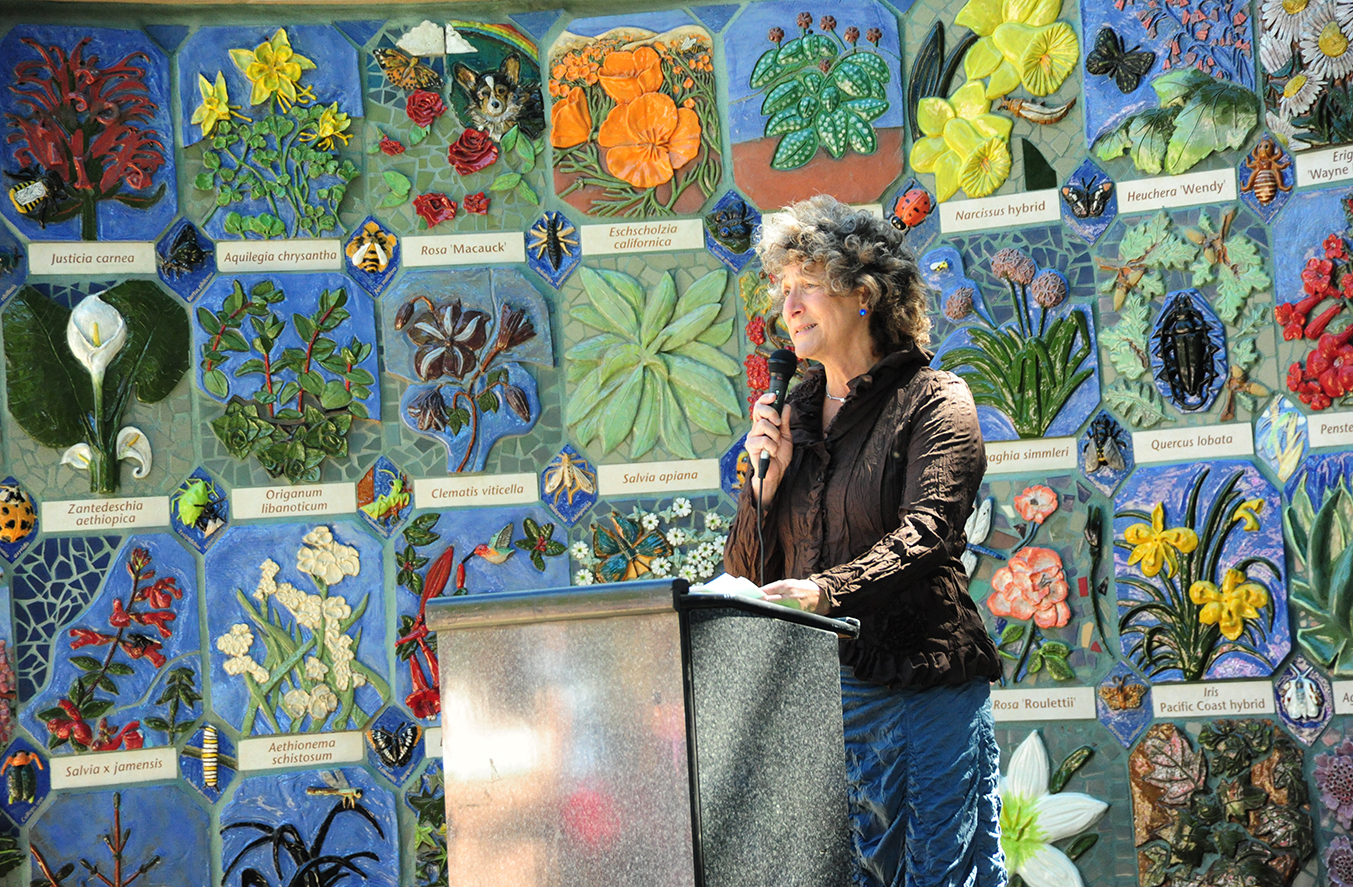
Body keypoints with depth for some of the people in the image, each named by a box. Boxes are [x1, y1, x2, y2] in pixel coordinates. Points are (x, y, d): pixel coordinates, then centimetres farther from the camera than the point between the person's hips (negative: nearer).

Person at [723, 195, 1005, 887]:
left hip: (922, 686, -5)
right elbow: (745, 576, 17)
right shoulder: (793, 413, 17)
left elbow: (924, 531, -17)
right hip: (814, 689, 5)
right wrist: (770, 477, 0)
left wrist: (828, 590, -33)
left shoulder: (933, 401, 1)